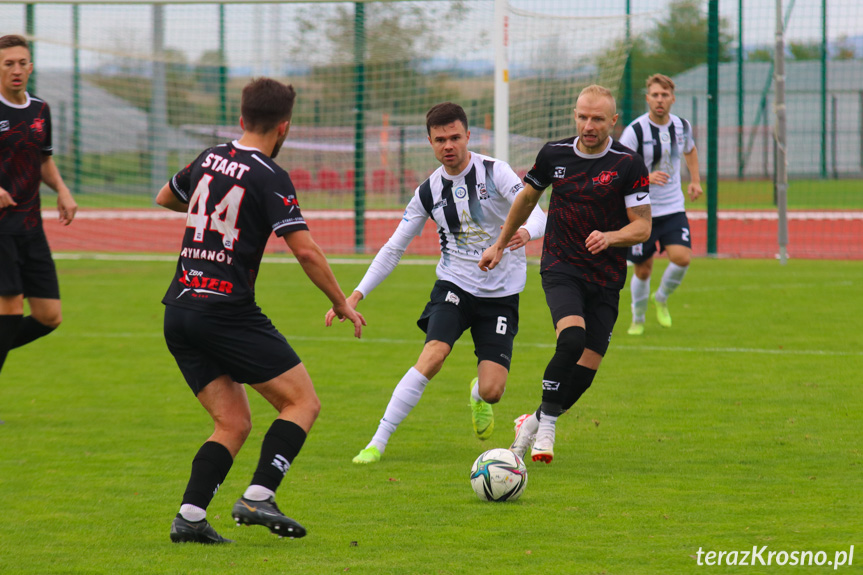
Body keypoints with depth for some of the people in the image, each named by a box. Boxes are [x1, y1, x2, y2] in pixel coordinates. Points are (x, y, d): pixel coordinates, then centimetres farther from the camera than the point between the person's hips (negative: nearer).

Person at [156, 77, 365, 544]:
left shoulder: (209, 160, 12)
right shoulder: (270, 178, -9)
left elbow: (166, 198, 31)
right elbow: (305, 250, -15)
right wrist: (341, 303, -2)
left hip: (179, 310, 7)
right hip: (228, 310, -7)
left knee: (233, 423, 11)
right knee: (302, 402, 2)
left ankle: (189, 516, -4)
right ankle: (258, 497, -14)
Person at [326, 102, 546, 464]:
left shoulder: (494, 172, -10)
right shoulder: (429, 192, 0)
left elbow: (537, 215, -19)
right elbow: (393, 248, 6)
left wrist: (525, 232, -44)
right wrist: (356, 295, -2)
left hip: (501, 294, -1)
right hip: (455, 285, 1)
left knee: (492, 391, -11)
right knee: (433, 355, -26)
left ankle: (478, 395, 31)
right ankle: (378, 442, -20)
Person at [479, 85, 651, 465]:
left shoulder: (628, 165, -8)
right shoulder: (554, 154, 0)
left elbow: (642, 226, -6)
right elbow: (527, 197, 19)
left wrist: (610, 237, -26)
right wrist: (500, 244, 25)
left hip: (606, 277, 1)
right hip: (560, 268, -1)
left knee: (587, 366, -3)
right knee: (572, 338, -26)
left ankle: (535, 422, 20)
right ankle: (546, 425, -12)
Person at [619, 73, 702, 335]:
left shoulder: (681, 126, 3)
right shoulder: (635, 131, -13)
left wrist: (695, 181, 16)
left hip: (673, 208, 3)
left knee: (682, 257, -17)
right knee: (642, 270, 4)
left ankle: (661, 299, 13)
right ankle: (638, 319, 30)